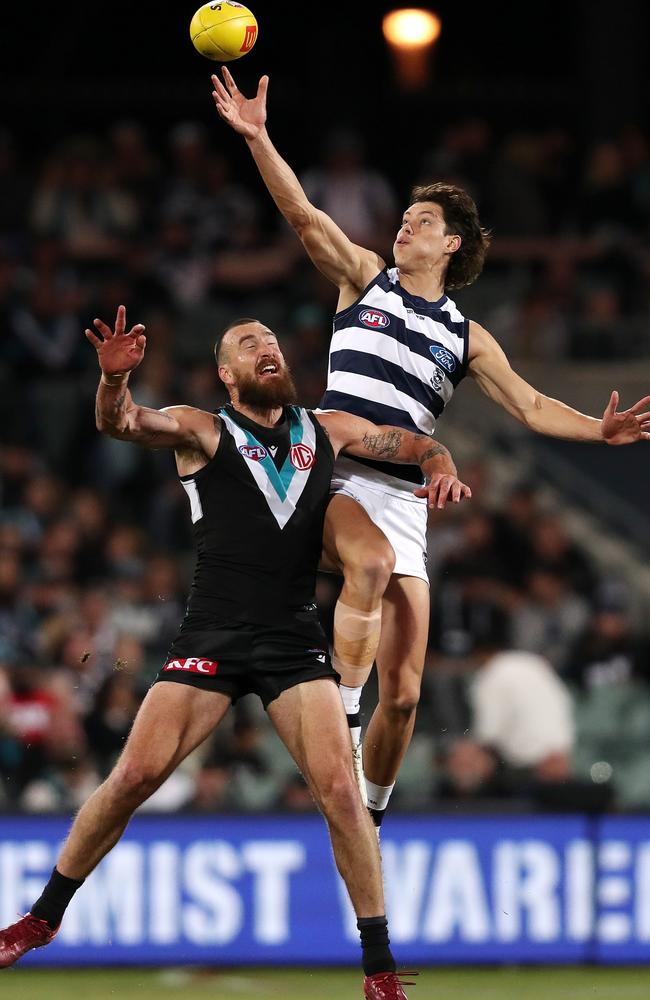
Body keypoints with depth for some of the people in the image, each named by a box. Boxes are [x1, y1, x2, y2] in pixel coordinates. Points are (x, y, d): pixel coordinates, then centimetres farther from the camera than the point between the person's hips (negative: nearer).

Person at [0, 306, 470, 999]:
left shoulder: (327, 431, 14)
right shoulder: (204, 431, 4)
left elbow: (419, 446, 23)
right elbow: (121, 423, -13)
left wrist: (441, 469, -1)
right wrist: (114, 379, -36)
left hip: (295, 642, 2)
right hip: (211, 636, -2)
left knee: (338, 790, -12)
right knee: (134, 775, -8)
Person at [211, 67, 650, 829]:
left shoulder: (464, 336, 14)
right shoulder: (364, 279, 10)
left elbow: (532, 407, 11)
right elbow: (303, 216, -1)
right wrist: (257, 139, -14)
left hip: (403, 500, 3)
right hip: (336, 475, -2)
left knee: (404, 693, -2)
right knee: (372, 562, -40)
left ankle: (371, 815, 17)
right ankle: (342, 719, -29)